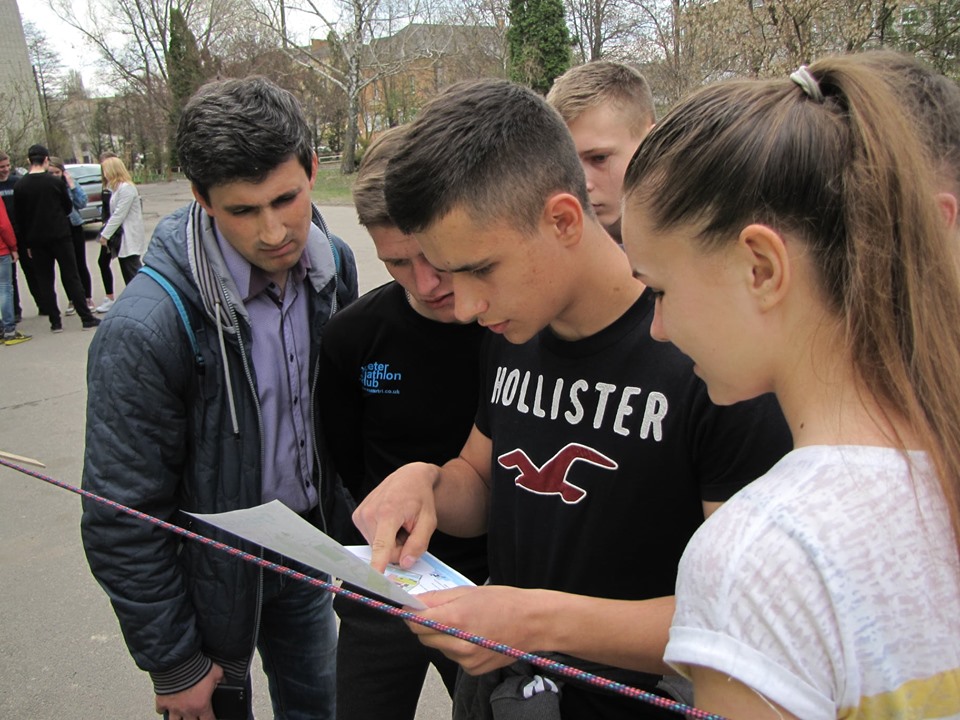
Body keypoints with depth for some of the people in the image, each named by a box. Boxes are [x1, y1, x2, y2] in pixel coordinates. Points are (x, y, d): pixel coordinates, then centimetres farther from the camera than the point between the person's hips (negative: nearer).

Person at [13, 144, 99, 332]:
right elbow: (68, 207, 3)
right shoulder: (56, 182, -9)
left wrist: (27, 244, 10)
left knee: (44, 282, 8)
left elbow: (19, 218, 2)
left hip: (36, 240, 2)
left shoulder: (19, 186, -2)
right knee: (71, 277, 3)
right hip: (59, 237, -2)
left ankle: (55, 322, 8)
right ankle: (86, 318, 2)